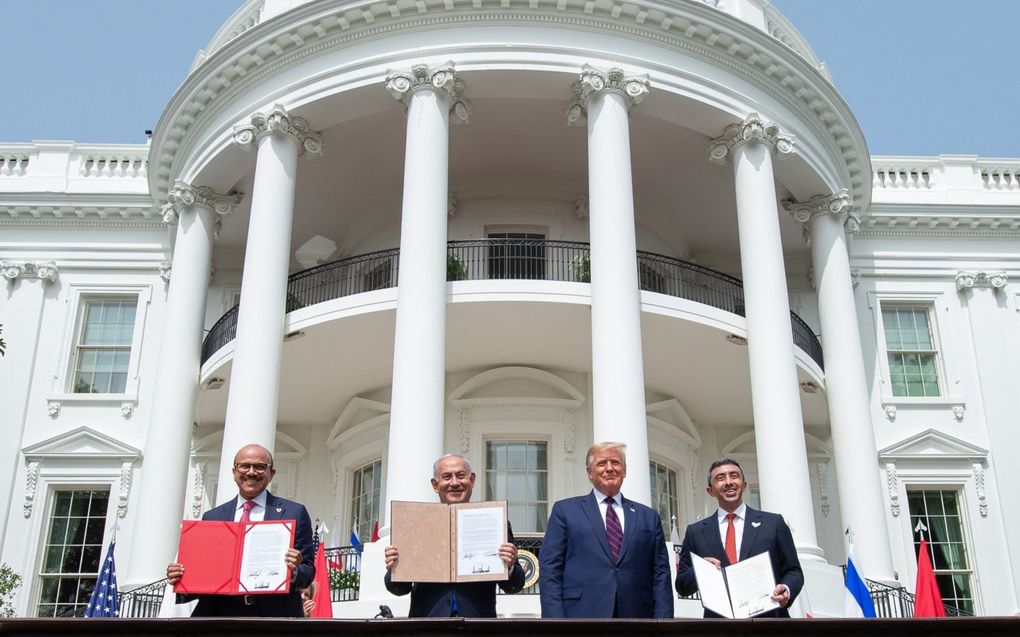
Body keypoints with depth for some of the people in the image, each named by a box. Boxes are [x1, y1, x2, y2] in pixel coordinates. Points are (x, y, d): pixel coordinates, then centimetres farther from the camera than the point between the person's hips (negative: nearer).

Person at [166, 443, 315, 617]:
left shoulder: (295, 513, 2)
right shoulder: (212, 517, 10)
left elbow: (308, 570, -1)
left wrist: (294, 572, -22)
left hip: (274, 615, -2)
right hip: (222, 613, 2)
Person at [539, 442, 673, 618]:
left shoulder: (649, 517, 14)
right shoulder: (565, 510, 7)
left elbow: (661, 574, 8)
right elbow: (550, 570, 0)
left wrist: (663, 617, -4)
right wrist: (555, 618, -11)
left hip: (636, 614, 2)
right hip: (583, 613, -2)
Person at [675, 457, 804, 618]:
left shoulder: (773, 523, 2)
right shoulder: (696, 532, 4)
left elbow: (793, 571, 4)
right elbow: (682, 586, 4)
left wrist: (786, 590, -17)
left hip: (768, 616, 0)